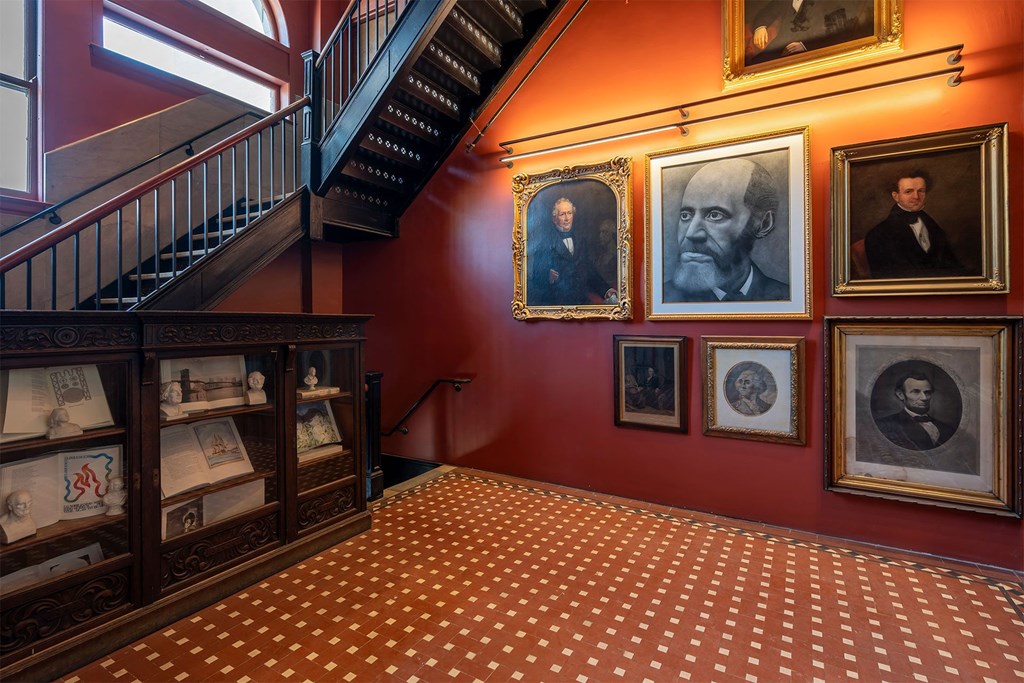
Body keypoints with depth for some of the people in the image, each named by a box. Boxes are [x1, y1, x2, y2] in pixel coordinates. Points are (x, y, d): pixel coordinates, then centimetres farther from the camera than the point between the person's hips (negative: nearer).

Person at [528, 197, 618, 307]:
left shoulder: (581, 239, 17)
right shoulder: (545, 237, 2)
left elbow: (591, 271, 16)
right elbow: (536, 270, -4)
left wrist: (606, 290, 2)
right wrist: (547, 276, -27)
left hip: (580, 301, 4)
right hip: (552, 301, -4)